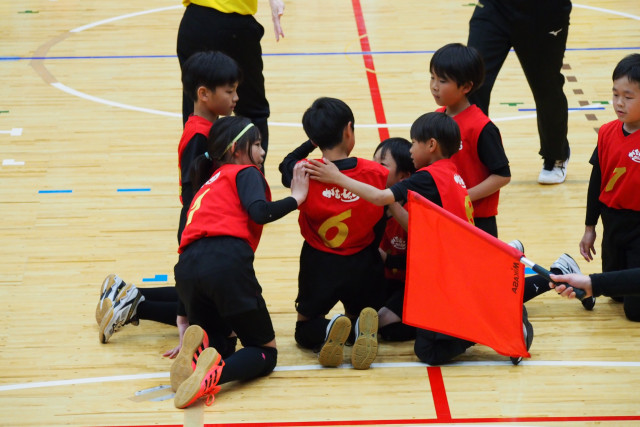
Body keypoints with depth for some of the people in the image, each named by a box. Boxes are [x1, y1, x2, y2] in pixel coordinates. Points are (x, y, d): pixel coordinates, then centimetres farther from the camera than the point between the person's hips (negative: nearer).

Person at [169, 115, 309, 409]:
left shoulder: (208, 184, 36)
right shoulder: (245, 173, 16)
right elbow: (260, 212, -7)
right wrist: (296, 198, 11)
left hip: (187, 266, 6)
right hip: (227, 260, -6)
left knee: (221, 346, 22)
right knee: (265, 352, 7)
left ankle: (197, 348, -15)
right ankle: (215, 373, -26)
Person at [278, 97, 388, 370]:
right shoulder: (377, 174, -12)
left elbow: (286, 165, 10)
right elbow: (380, 225, -1)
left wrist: (314, 141, 13)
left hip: (319, 266, -1)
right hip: (362, 266, 1)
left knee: (305, 327, 21)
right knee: (361, 314, 27)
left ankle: (328, 331, -18)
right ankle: (363, 328, -14)